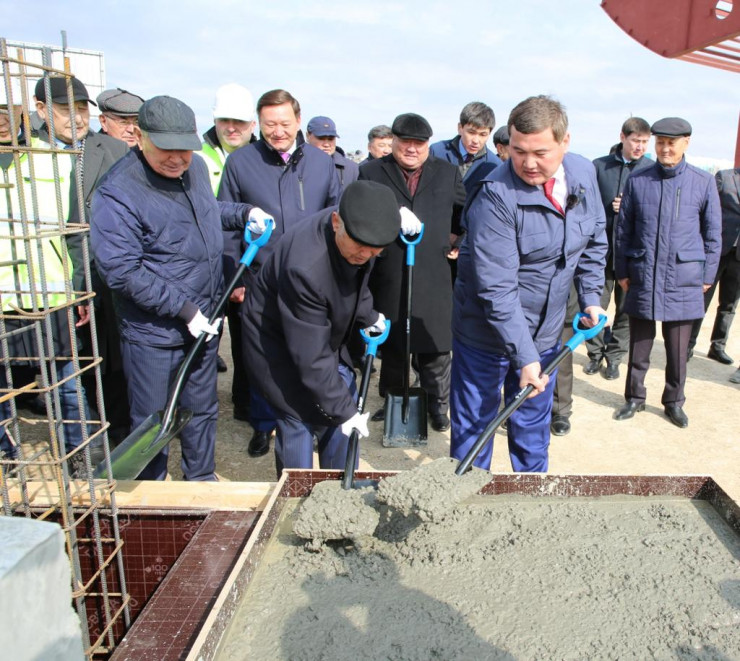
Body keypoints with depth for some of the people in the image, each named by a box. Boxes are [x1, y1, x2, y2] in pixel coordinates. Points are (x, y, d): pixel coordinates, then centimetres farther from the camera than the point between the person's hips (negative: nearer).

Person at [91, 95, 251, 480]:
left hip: (204, 320, 7)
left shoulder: (195, 167, 2)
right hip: (152, 333, -6)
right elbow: (122, 272, -23)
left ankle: (202, 481, 42)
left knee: (202, 409, 21)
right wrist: (184, 308, -23)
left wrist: (244, 213, 6)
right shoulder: (118, 193, -21)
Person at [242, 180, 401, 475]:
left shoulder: (356, 231, -17)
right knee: (298, 421, -6)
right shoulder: (306, 268, -41)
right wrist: (343, 410, -27)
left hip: (323, 332, 8)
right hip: (278, 343, -8)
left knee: (344, 409, 12)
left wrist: (368, 316, 9)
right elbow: (312, 357, -33)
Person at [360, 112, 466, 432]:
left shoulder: (448, 173, 11)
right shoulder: (371, 172, 6)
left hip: (434, 277, 1)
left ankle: (438, 406, 20)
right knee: (391, 345, 12)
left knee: (435, 347, 5)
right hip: (387, 277, 0)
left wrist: (452, 237, 5)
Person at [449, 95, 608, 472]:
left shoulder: (583, 174, -4)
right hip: (487, 335, -5)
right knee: (473, 427, 8)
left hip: (545, 334, 6)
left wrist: (590, 297, 7)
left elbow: (594, 241, 13)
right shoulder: (496, 196, -24)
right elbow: (497, 288, -27)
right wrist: (523, 355, -27)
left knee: (533, 427, 20)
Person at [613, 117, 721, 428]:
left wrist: (707, 275, 4)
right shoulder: (637, 181, 0)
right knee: (639, 345, 10)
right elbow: (622, 230, 6)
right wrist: (622, 271, 5)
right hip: (643, 278, 0)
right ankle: (634, 397, 26)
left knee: (678, 349, 9)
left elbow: (713, 234, 6)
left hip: (683, 280, 0)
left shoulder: (703, 183, -1)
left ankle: (674, 401, 27)